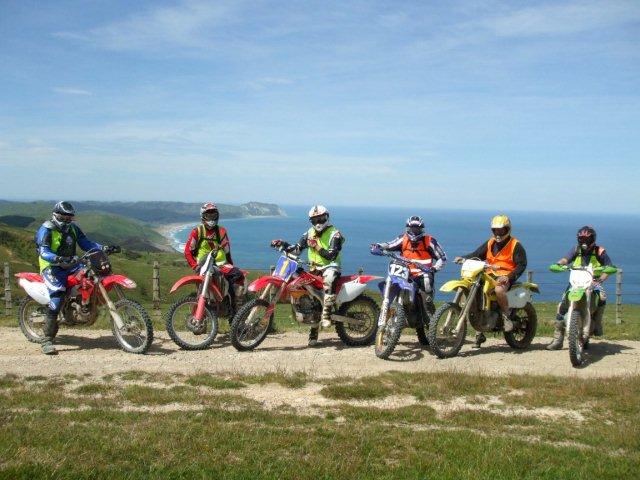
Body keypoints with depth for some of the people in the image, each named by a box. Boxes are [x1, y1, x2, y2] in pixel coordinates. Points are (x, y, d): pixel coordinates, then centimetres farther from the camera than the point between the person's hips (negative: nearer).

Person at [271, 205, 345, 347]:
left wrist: (317, 246, -22)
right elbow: (296, 249, 10)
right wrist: (283, 244, -4)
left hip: (330, 266, -6)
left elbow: (331, 256, -17)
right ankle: (313, 333, 7)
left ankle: (326, 313, -40)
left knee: (328, 278, -42)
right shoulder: (310, 233, 12)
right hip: (314, 269, 6)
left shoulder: (334, 234, -6)